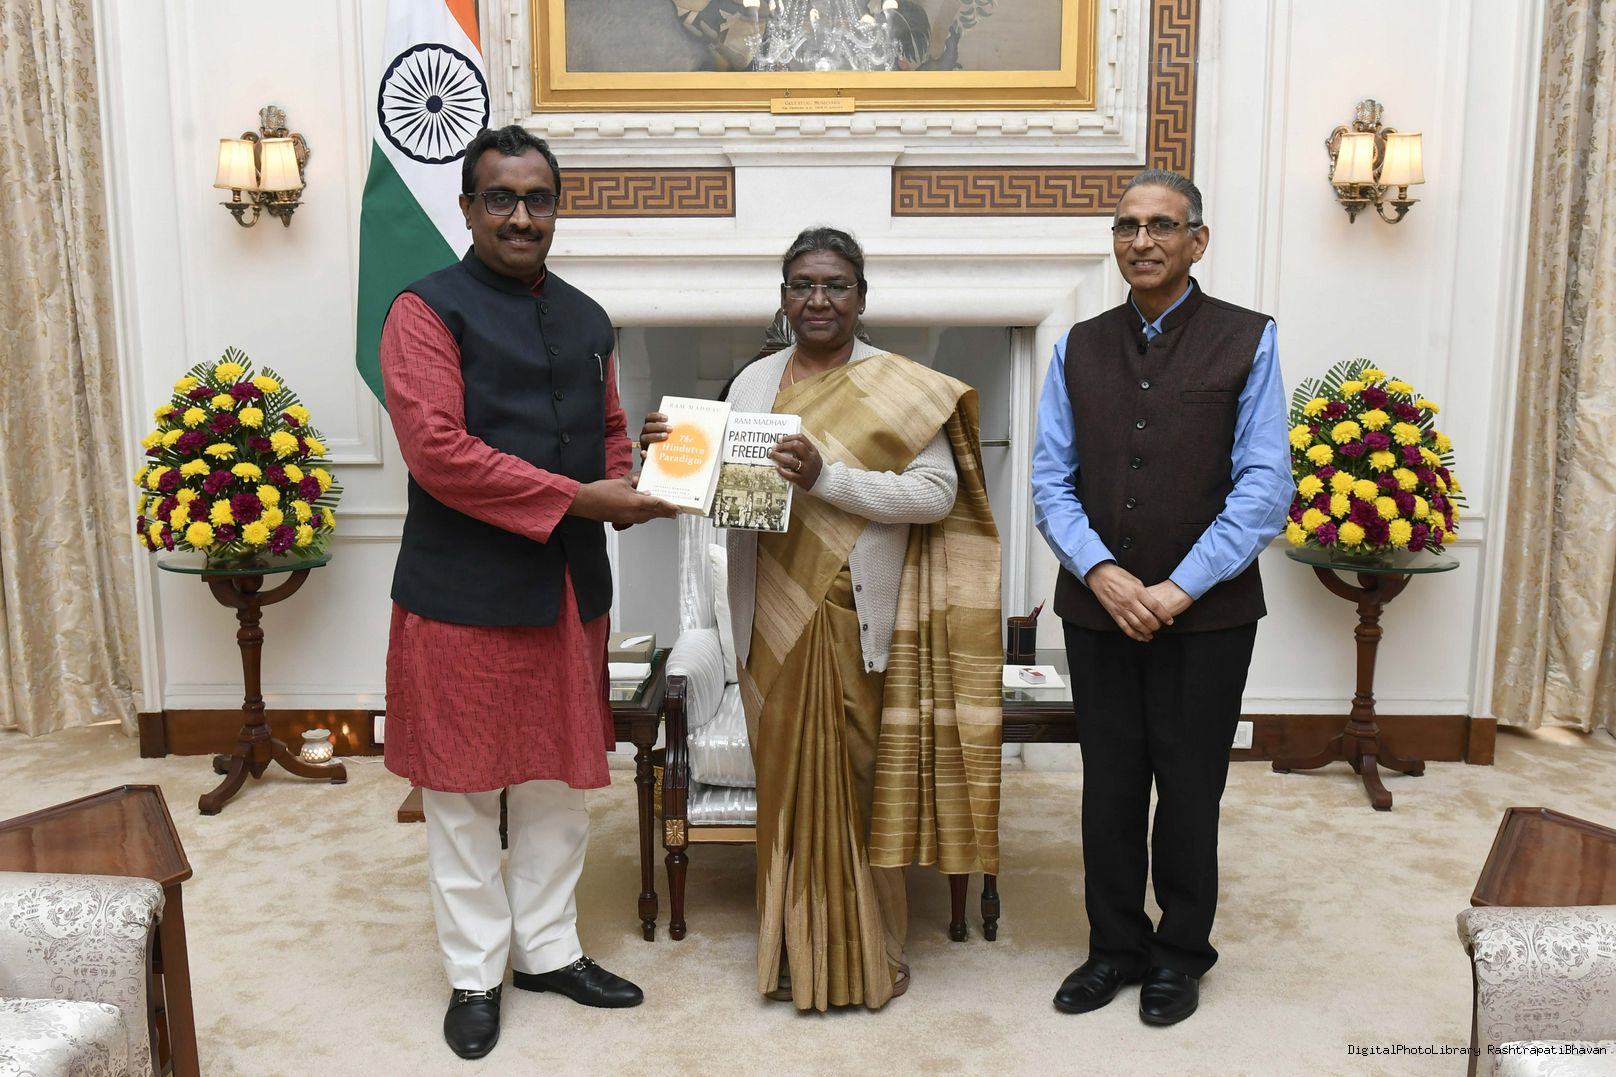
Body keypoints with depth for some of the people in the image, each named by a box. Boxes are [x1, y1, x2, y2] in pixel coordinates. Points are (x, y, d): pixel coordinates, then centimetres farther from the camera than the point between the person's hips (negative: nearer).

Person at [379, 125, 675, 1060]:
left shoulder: (587, 319, 12)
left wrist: (637, 477, -4)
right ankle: (475, 973, 26)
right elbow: (437, 449, -19)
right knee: (463, 787, 8)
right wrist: (578, 497, -20)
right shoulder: (428, 310, -8)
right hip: (464, 590, -5)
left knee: (560, 781, 15)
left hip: (569, 587, 6)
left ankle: (550, 950, 33)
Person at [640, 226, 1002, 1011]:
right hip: (773, 616, 4)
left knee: (852, 777, 4)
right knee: (786, 777, 11)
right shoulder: (753, 382, 10)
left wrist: (825, 477, -20)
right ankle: (793, 947, 26)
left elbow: (937, 493, -11)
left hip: (856, 621, -3)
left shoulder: (902, 388, -2)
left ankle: (862, 951, 23)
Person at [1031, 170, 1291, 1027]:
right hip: (1097, 609, 3)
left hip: (1207, 614, -2)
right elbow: (1051, 481, 2)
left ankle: (1181, 954, 29)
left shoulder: (1246, 342, -3)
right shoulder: (1078, 349, 6)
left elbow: (1264, 489, -9)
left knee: (1188, 788, 10)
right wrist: (1100, 573, -13)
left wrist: (1178, 588, -15)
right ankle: (1116, 945, 30)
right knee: (1109, 785, 12)